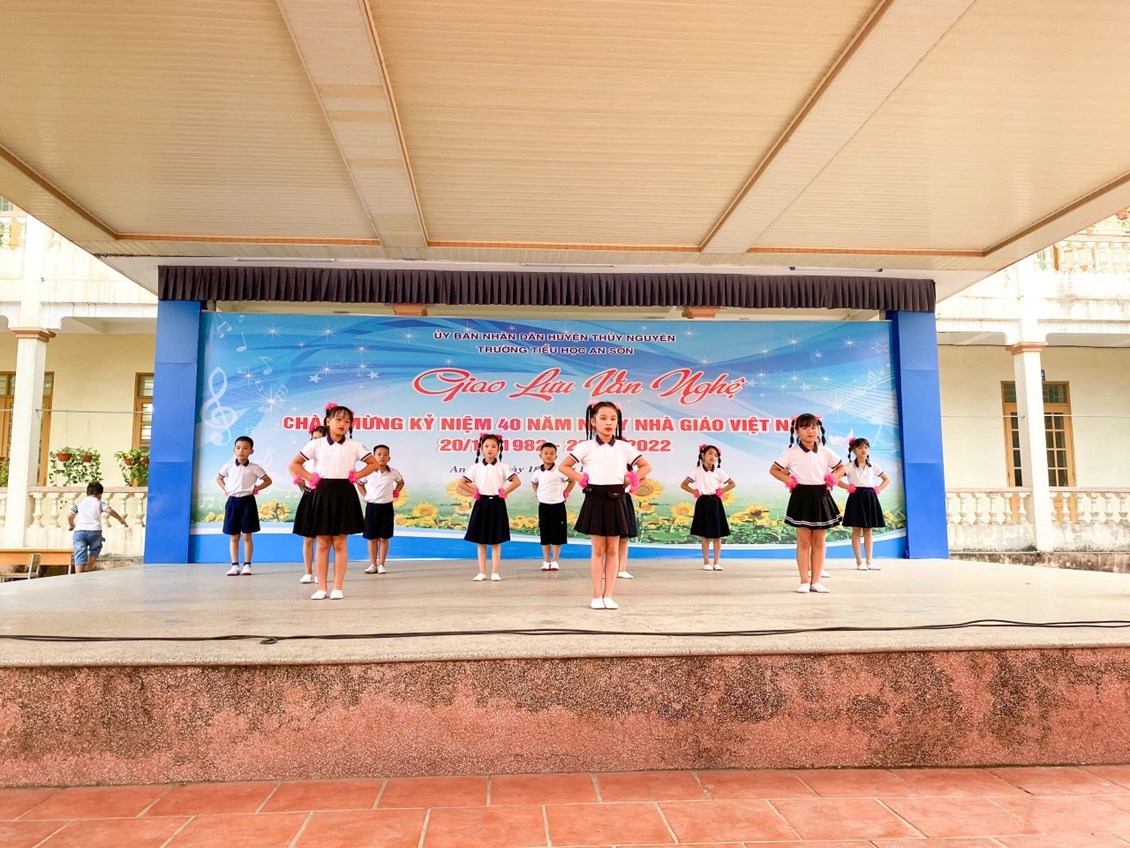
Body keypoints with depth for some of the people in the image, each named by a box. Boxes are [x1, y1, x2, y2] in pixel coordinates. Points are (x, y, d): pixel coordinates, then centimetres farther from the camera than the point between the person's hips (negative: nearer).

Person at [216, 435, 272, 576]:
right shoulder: (229, 466, 2)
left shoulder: (254, 468, -3)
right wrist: (225, 489, 4)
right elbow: (218, 478, 18)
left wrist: (257, 488, -6)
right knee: (234, 537, 6)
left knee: (247, 536, 1)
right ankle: (235, 565, 12)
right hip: (233, 502, 2)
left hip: (247, 502, -2)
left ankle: (247, 565, 8)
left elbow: (268, 480, 6)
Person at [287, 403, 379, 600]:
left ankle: (338, 588, 7)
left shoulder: (354, 446, 3)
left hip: (344, 494, 0)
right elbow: (294, 464, 8)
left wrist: (356, 476, -1)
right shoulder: (316, 444, 3)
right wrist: (310, 478, -3)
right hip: (322, 494, 1)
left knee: (340, 543, 1)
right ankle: (322, 587, 11)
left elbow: (374, 463, 8)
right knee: (322, 543, 4)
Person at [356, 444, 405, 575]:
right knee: (372, 538, 5)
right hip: (371, 506, 0)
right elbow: (359, 483, 15)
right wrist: (365, 496, 5)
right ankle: (373, 564, 13)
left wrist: (395, 494, 6)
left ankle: (381, 564, 10)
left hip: (386, 506, 0)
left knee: (384, 538, 3)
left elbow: (401, 482, 18)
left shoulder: (393, 473, -2)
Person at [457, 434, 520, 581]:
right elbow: (461, 483, 2)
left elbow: (517, 481, -5)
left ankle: (495, 572, 7)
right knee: (481, 541, 4)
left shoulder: (502, 467, 1)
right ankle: (482, 572, 11)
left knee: (496, 541, 2)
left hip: (497, 504, -1)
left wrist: (504, 492, -7)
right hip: (482, 504, 1)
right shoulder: (476, 467, 2)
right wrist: (474, 492, -3)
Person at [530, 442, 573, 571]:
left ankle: (555, 561, 11)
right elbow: (534, 483, 24)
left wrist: (565, 493, -3)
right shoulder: (538, 472, 3)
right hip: (543, 506, 3)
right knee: (544, 535, 7)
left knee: (557, 535, 1)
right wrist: (538, 493, 11)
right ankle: (546, 561, 15)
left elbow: (572, 481, -1)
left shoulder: (559, 471, -9)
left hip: (557, 506, -3)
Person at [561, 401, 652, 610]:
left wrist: (631, 479, -1)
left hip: (615, 500, 2)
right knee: (598, 549, 2)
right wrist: (580, 480, -5)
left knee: (613, 550, 4)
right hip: (595, 500, -2)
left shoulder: (624, 447, 4)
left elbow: (646, 466, 11)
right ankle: (597, 596, 9)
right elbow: (564, 466, 3)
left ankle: (608, 596, 11)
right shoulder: (586, 446, -1)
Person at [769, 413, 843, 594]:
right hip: (802, 497, -3)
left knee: (819, 542, 6)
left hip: (821, 497, 3)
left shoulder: (825, 452, 6)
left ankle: (815, 581, 12)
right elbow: (774, 469, 2)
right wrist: (788, 480, -10)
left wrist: (832, 480, 1)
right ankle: (804, 581, 6)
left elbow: (841, 468, 18)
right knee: (804, 541, 0)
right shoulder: (791, 452, -4)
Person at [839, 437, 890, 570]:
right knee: (856, 530, -1)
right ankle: (859, 561, 4)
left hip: (870, 498, 4)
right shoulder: (850, 466, -3)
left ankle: (869, 561, 10)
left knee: (868, 531, 7)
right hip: (856, 498, -4)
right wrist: (848, 487, -14)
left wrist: (878, 489, 3)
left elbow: (887, 479, 18)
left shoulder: (873, 466, 8)